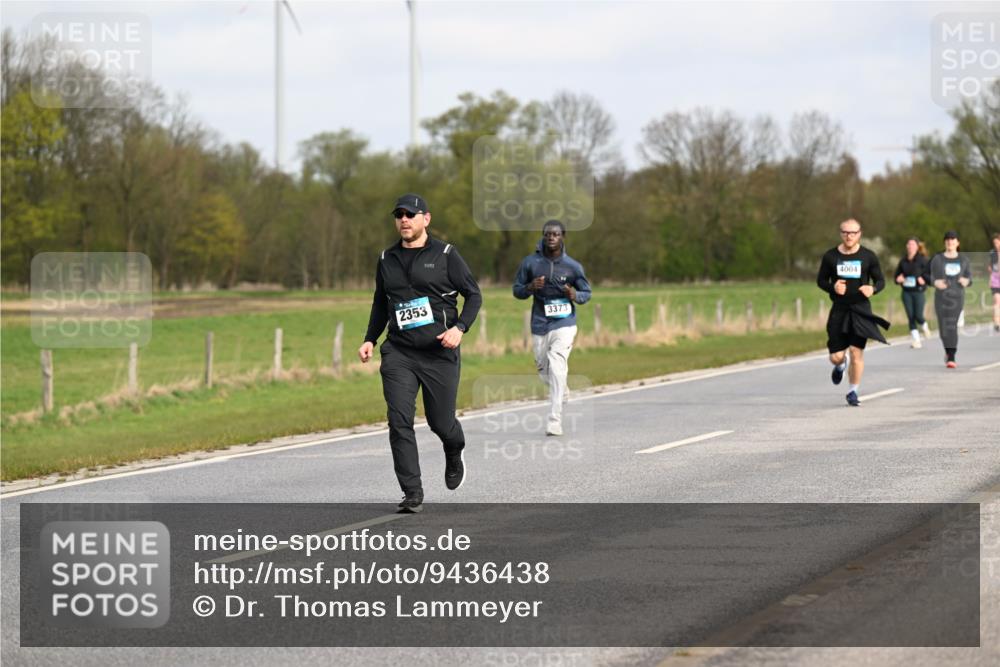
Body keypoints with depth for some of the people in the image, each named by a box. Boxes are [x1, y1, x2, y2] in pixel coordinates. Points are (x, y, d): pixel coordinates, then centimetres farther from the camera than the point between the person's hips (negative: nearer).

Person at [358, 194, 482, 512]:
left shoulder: (445, 255, -1)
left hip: (440, 354, -3)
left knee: (441, 422, 5)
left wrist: (460, 327, -14)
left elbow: (473, 295, 1)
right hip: (398, 353, 3)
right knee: (399, 422, -12)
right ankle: (413, 494, -9)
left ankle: (454, 455, 42)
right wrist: (370, 340, 12)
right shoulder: (387, 260, 11)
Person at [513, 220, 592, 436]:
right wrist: (530, 287, -15)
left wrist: (575, 296, -16)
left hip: (564, 324, -3)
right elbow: (517, 290, 7)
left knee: (557, 368, -17)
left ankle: (554, 421, -18)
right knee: (544, 369, 12)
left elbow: (586, 292, 7)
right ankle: (561, 392, 46)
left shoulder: (573, 267, -4)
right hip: (539, 325, 3)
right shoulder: (530, 263, -2)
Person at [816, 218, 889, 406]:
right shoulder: (830, 256, 2)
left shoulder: (868, 257, 1)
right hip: (839, 310, 1)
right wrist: (832, 287, -13)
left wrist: (873, 289, -16)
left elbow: (880, 280, 7)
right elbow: (821, 280, 9)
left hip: (861, 310, -1)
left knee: (856, 352, -7)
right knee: (836, 356, -1)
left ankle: (853, 392, 9)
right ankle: (841, 365, 38)